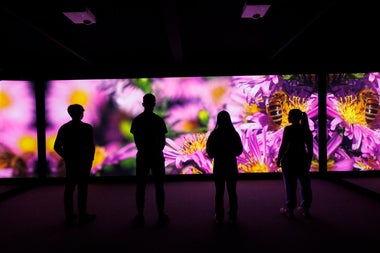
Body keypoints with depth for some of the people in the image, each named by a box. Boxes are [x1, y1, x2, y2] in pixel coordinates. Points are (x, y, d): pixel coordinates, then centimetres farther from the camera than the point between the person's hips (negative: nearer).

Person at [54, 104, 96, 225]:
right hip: (84, 162, -4)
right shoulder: (87, 128, -10)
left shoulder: (64, 128, 3)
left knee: (69, 188, 11)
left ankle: (69, 216, 19)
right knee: (82, 189, 2)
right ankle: (82, 216, 9)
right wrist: (90, 160, 2)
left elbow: (57, 147, 4)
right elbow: (91, 146, -11)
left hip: (70, 162, 4)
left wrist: (66, 157, 14)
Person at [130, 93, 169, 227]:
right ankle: (161, 216, 11)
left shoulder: (136, 120, 0)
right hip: (157, 157, -1)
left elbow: (136, 140, 5)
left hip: (142, 157, 2)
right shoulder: (159, 120, -6)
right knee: (159, 187, 6)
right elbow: (163, 141, -3)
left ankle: (140, 216, 14)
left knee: (140, 187, 9)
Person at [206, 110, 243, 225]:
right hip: (232, 166, 1)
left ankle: (219, 217, 16)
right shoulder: (234, 133, -6)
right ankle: (233, 216, 21)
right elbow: (239, 151, 1)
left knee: (219, 192, 10)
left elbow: (209, 152, -7)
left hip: (219, 166, -1)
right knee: (232, 191, 14)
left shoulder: (214, 134, -10)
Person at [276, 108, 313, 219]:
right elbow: (310, 147, 6)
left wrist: (279, 159, -4)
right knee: (305, 184, 14)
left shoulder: (288, 129, -11)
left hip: (289, 159, -5)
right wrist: (309, 160, 15)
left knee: (290, 185, 4)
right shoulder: (306, 129, 4)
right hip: (303, 159, 5)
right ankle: (305, 208, 23)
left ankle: (289, 209, 14)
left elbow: (283, 146, -14)